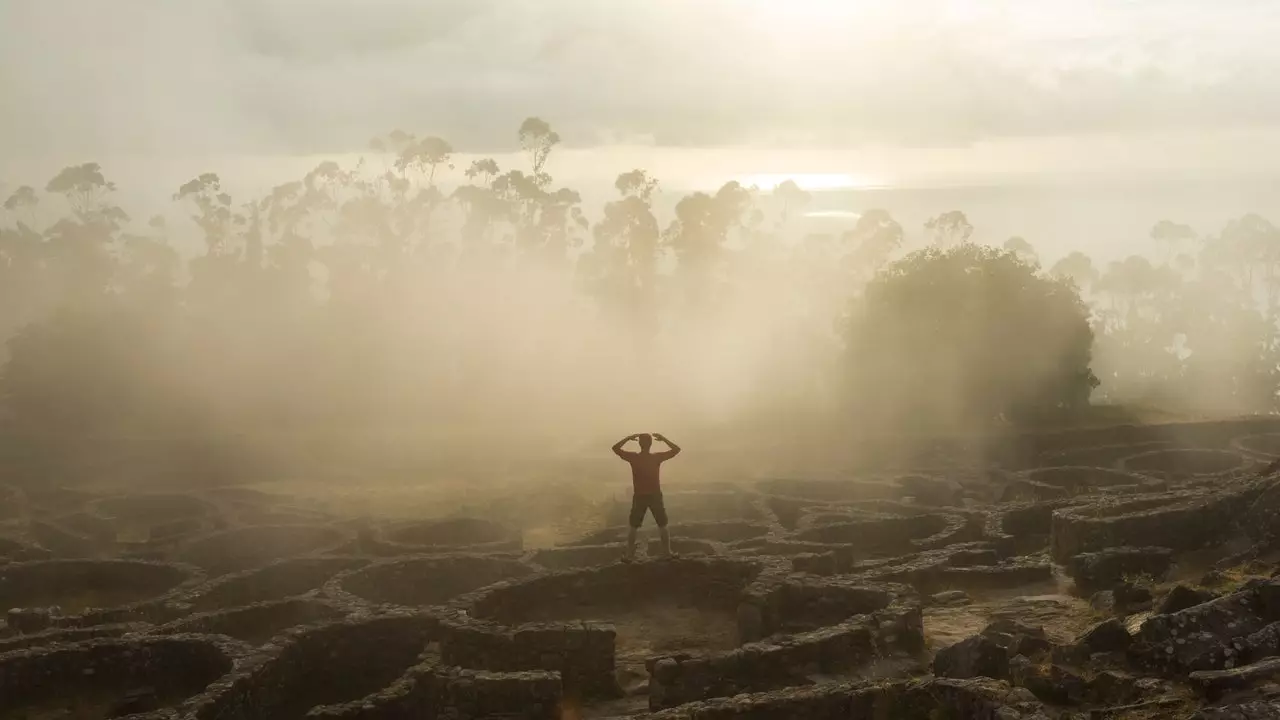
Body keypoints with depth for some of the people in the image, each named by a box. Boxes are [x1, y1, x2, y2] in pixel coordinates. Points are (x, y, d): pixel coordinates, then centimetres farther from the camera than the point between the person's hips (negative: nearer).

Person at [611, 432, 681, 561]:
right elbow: (676, 449, -2)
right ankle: (667, 553, 17)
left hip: (639, 497, 0)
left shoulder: (633, 457, -12)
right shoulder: (657, 457, -11)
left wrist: (628, 438, 2)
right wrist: (663, 439, 1)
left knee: (633, 527, 12)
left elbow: (615, 448, -1)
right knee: (662, 526, 14)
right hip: (655, 496, 0)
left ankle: (629, 555, 12)